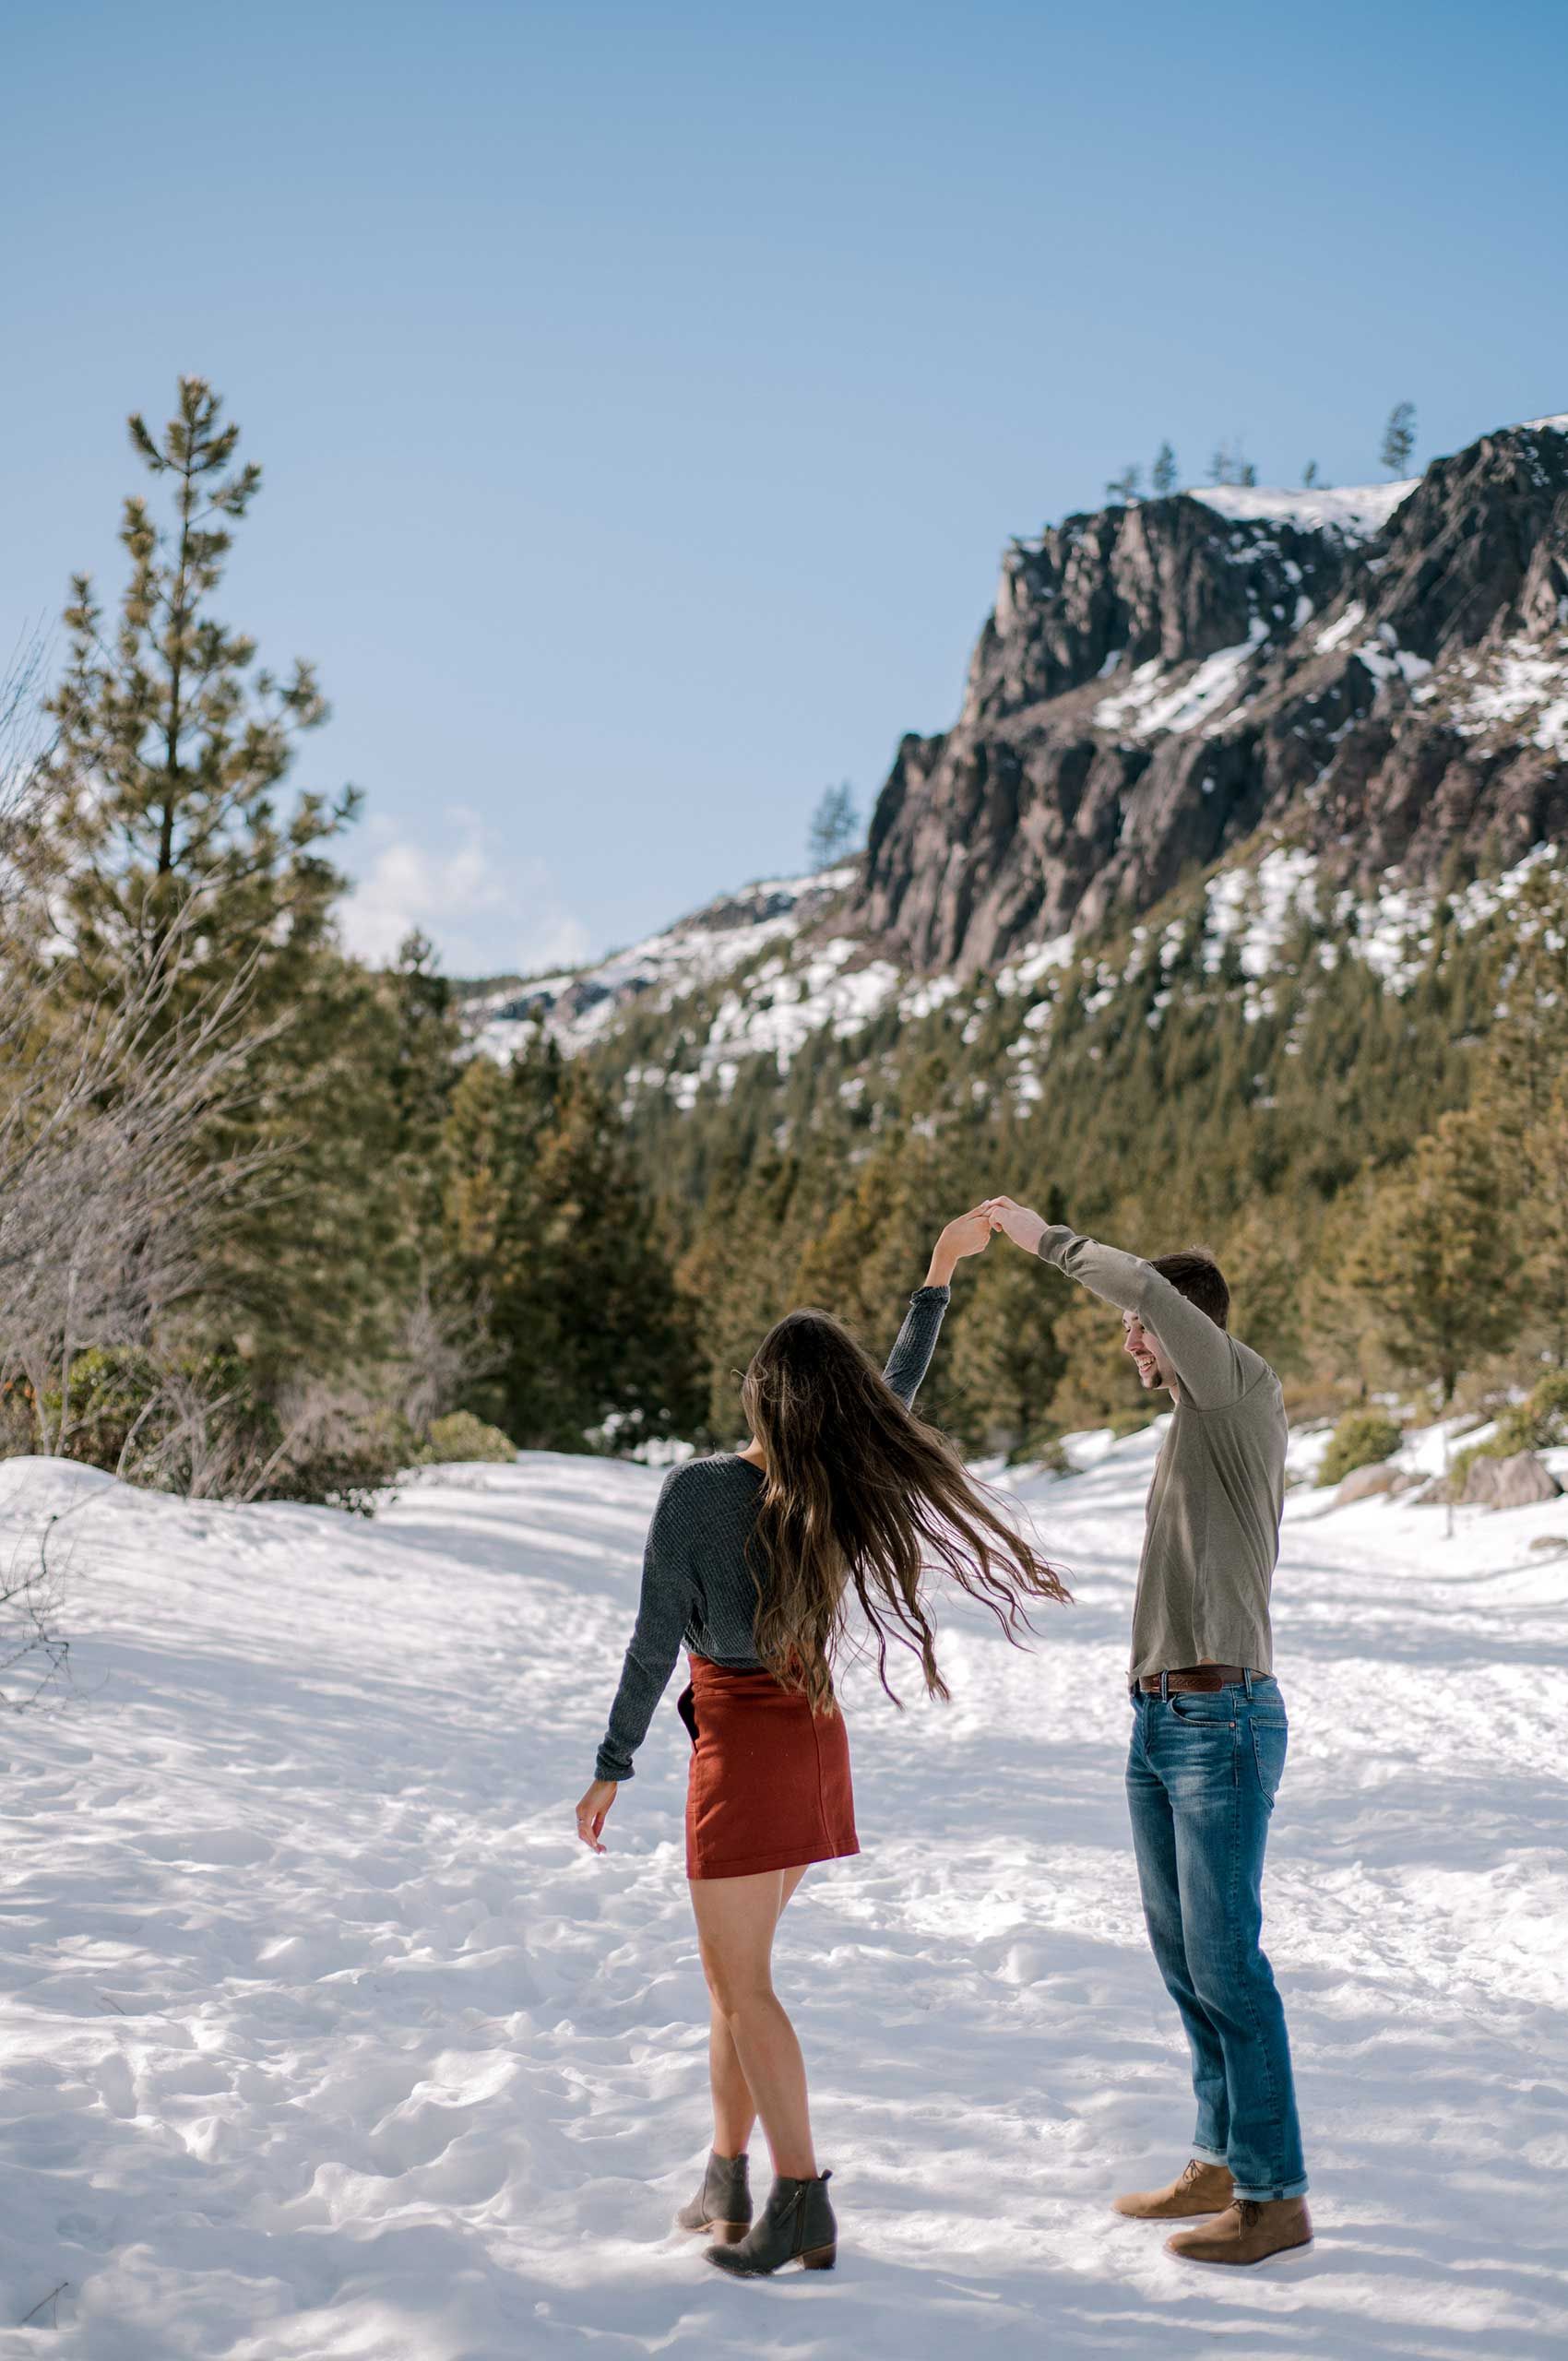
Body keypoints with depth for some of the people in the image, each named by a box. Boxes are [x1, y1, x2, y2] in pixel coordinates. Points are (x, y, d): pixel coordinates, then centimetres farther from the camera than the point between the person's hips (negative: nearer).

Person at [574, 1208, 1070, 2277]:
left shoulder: (694, 1492, -18)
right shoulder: (840, 1488, -4)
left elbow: (656, 1642, -15)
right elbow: (899, 1390, 14)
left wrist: (613, 1767, -5)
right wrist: (941, 1275, 23)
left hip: (738, 1741, -6)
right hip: (814, 1735, 6)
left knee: (740, 1983, -1)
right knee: (735, 1966, 18)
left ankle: (805, 2208, -7)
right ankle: (728, 2178, 24)